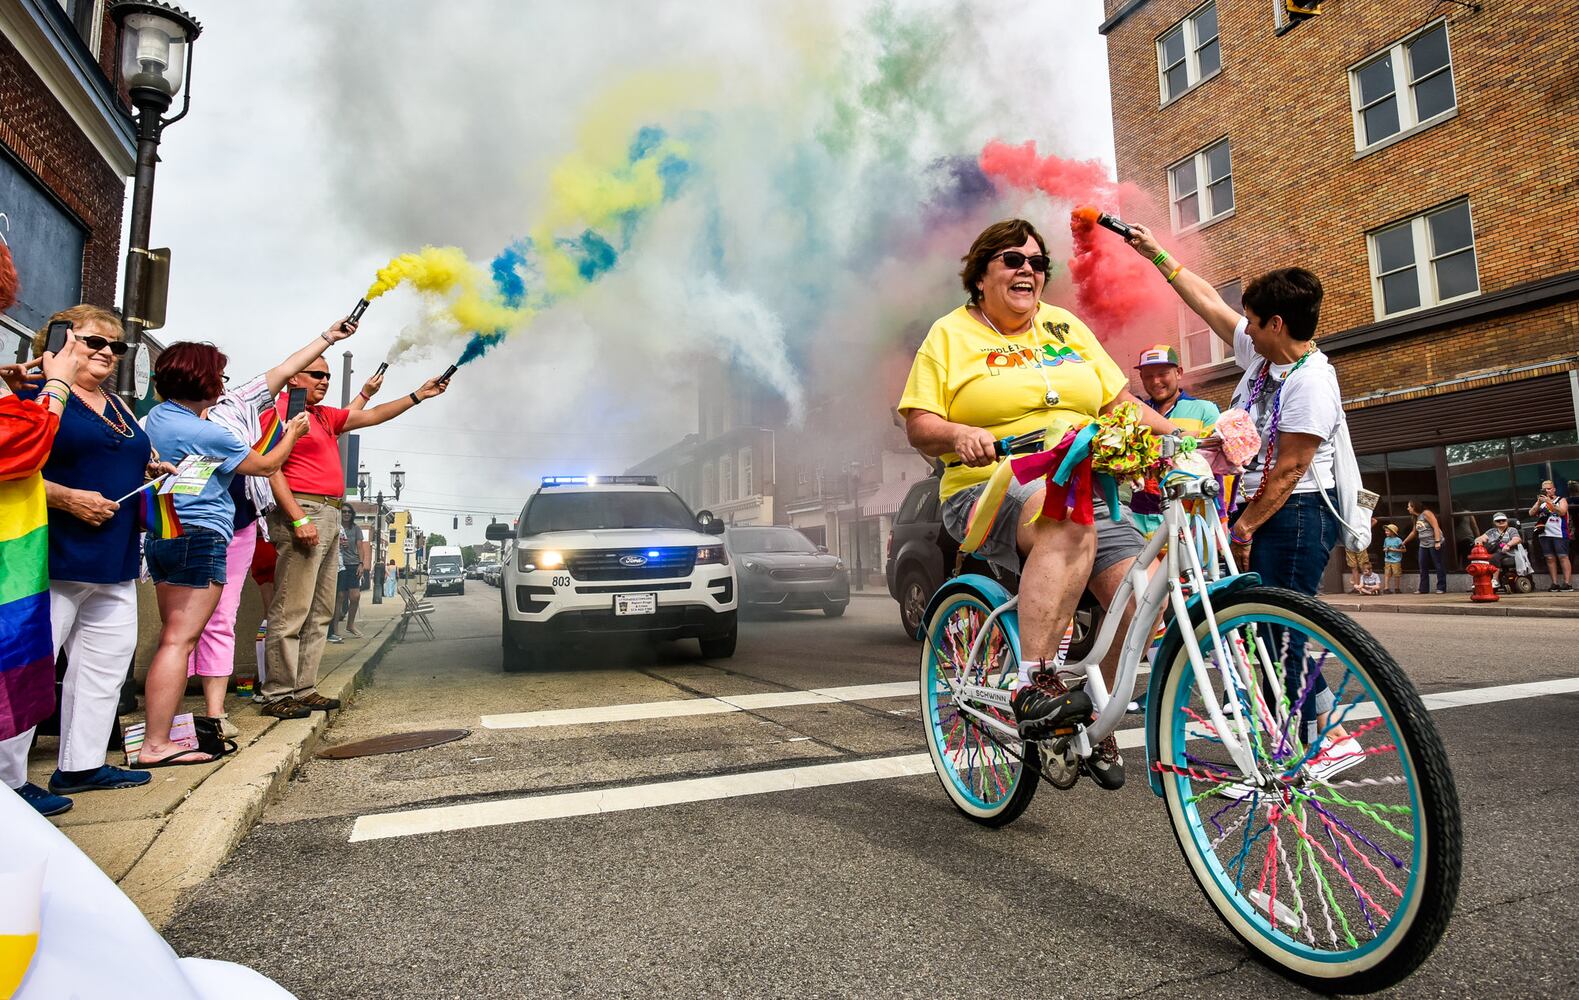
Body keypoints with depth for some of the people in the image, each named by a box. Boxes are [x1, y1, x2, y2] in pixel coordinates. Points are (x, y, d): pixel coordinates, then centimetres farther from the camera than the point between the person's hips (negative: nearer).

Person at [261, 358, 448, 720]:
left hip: (329, 516, 10)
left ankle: (303, 690, 14)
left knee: (319, 612, 9)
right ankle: (278, 696, -3)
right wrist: (298, 518, -20)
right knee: (291, 611, -8)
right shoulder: (280, 410, -4)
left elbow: (373, 416, 23)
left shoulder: (326, 416, 21)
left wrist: (419, 395, 16)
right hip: (302, 512, -10)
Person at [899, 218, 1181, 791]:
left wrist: (1178, 434, 5)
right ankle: (1032, 686, -34)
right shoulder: (951, 334, 5)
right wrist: (958, 434, -24)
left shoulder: (1065, 327, 18)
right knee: (1068, 521, -37)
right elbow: (918, 426, -4)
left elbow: (1121, 402, 19)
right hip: (991, 493, -5)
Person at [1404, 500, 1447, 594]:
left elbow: (1436, 527, -17)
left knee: (1439, 565, -3)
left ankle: (1441, 588, 0)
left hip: (1434, 544, -8)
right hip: (1423, 545, 8)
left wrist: (1437, 541, -25)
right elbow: (1414, 533, 26)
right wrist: (1404, 542, 31)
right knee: (1423, 568, 6)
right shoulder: (1416, 518, 14)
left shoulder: (1426, 513, -10)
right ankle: (1424, 589, 9)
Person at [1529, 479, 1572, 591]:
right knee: (1550, 558, 2)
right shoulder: (1540, 501, 19)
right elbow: (1531, 513, 8)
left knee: (1563, 557, -8)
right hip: (1545, 534, 4)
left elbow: (1562, 512, -10)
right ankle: (1554, 583, 3)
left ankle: (1567, 583, -10)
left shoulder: (1561, 500, 7)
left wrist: (1549, 502, -14)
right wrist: (1539, 502, -4)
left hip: (1559, 534, -4)